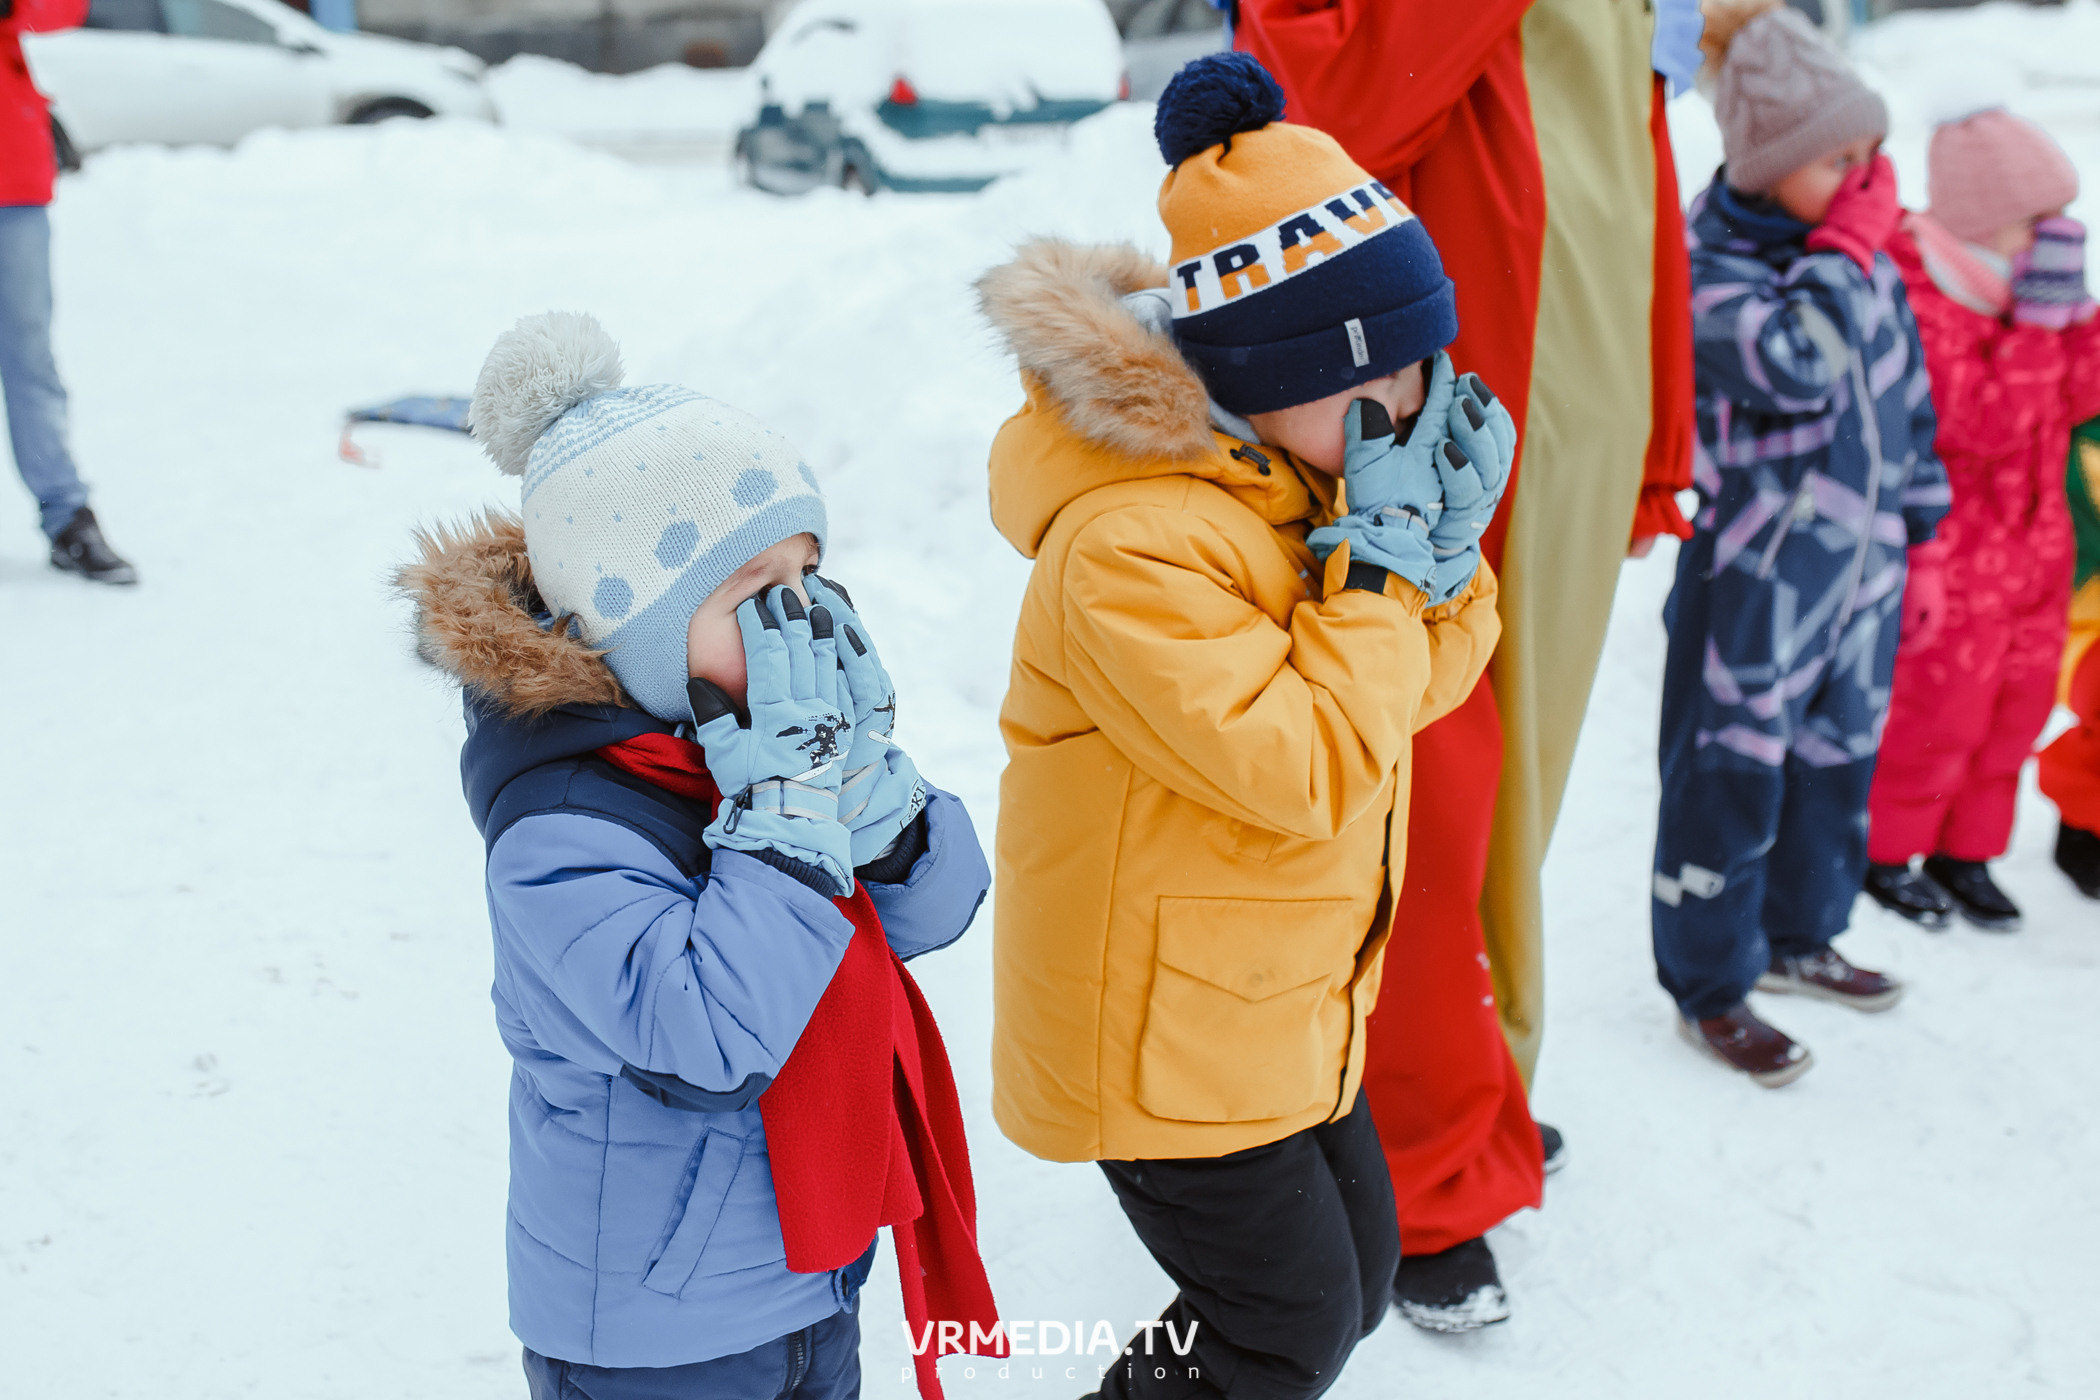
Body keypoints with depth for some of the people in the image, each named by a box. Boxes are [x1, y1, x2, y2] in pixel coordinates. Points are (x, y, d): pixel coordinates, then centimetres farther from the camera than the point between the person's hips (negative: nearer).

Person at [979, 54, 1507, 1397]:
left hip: (1284, 990, 9)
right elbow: (1307, 768, -31)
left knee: (1358, 1272, 21)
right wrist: (1380, 553, -28)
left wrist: (1448, 541, -12)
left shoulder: (1313, 465, -1)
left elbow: (1417, 683, 5)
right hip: (1158, 1031, -9)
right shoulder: (1131, 544, -30)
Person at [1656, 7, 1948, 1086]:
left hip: (1865, 557, 8)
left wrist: (1919, 501, 20)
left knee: (1838, 754, 19)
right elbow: (1795, 365, -32)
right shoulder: (1707, 266, -16)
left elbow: (1904, 378, 19)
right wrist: (1846, 248, -20)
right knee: (1733, 770, 0)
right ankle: (1709, 985, 15)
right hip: (1758, 569, -8)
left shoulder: (1865, 254, 7)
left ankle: (1797, 936, 39)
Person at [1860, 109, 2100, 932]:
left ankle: (1965, 853, 31)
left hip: (2033, 548, 8)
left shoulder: (2031, 290, 5)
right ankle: (1886, 853, 24)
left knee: (2016, 709, 14)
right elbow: (1985, 423, -28)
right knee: (1935, 713, 3)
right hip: (1953, 560, -8)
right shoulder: (1922, 306, -23)